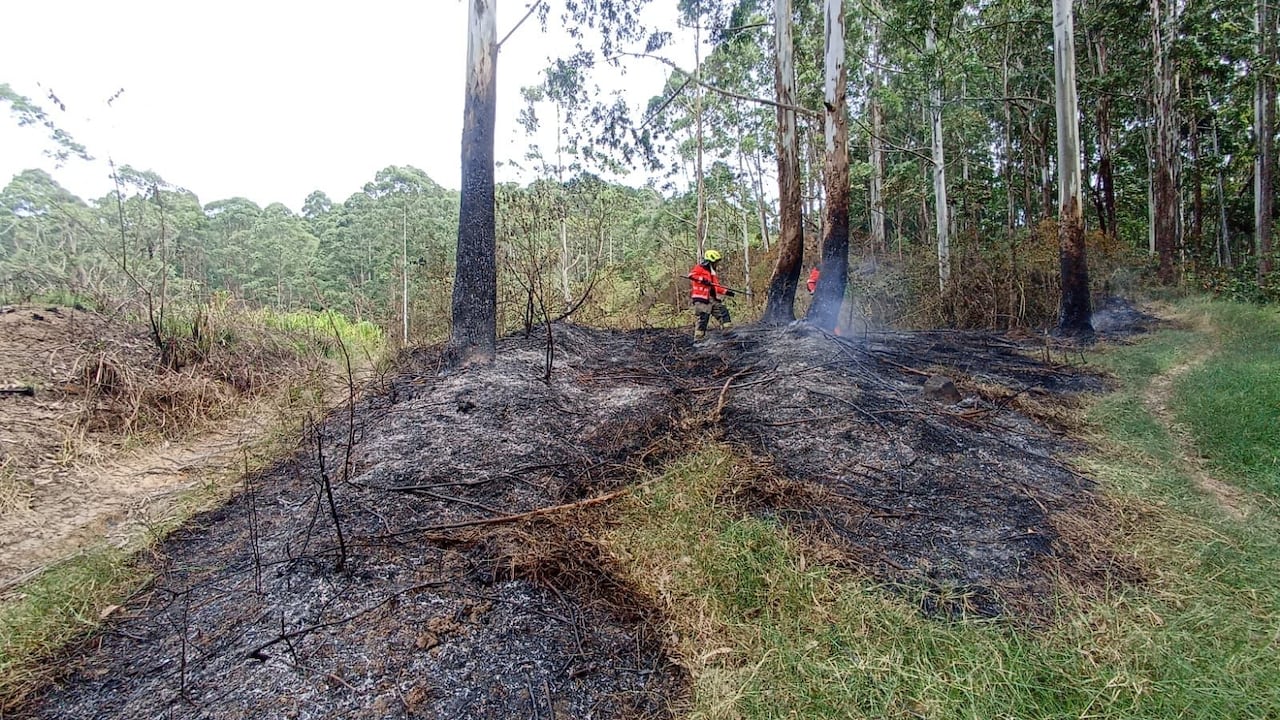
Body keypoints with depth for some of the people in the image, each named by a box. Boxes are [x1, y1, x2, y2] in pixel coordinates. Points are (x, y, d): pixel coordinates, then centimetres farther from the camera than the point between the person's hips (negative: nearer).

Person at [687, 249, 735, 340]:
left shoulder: (712, 272, 26)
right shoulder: (699, 268, 0)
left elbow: (717, 287, 27)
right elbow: (691, 275, -19)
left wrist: (726, 292, 15)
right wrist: (702, 279, -28)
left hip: (712, 299, 8)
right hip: (701, 298, -8)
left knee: (723, 311, 1)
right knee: (703, 317, -10)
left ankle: (728, 329, 3)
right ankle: (698, 336, -5)